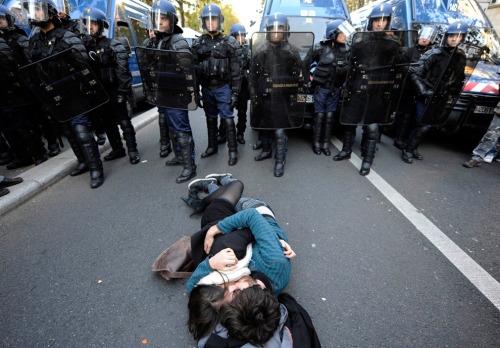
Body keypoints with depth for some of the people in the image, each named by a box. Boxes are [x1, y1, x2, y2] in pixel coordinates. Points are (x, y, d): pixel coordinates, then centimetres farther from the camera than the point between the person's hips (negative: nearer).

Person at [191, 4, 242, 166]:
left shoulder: (229, 42, 0)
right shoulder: (198, 43, 9)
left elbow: (235, 70, -4)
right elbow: (194, 68, 9)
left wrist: (235, 92, -10)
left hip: (223, 87, -4)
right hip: (206, 88, 4)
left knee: (227, 119, -5)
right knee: (210, 119, 12)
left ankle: (233, 150, 5)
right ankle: (212, 146, 27)